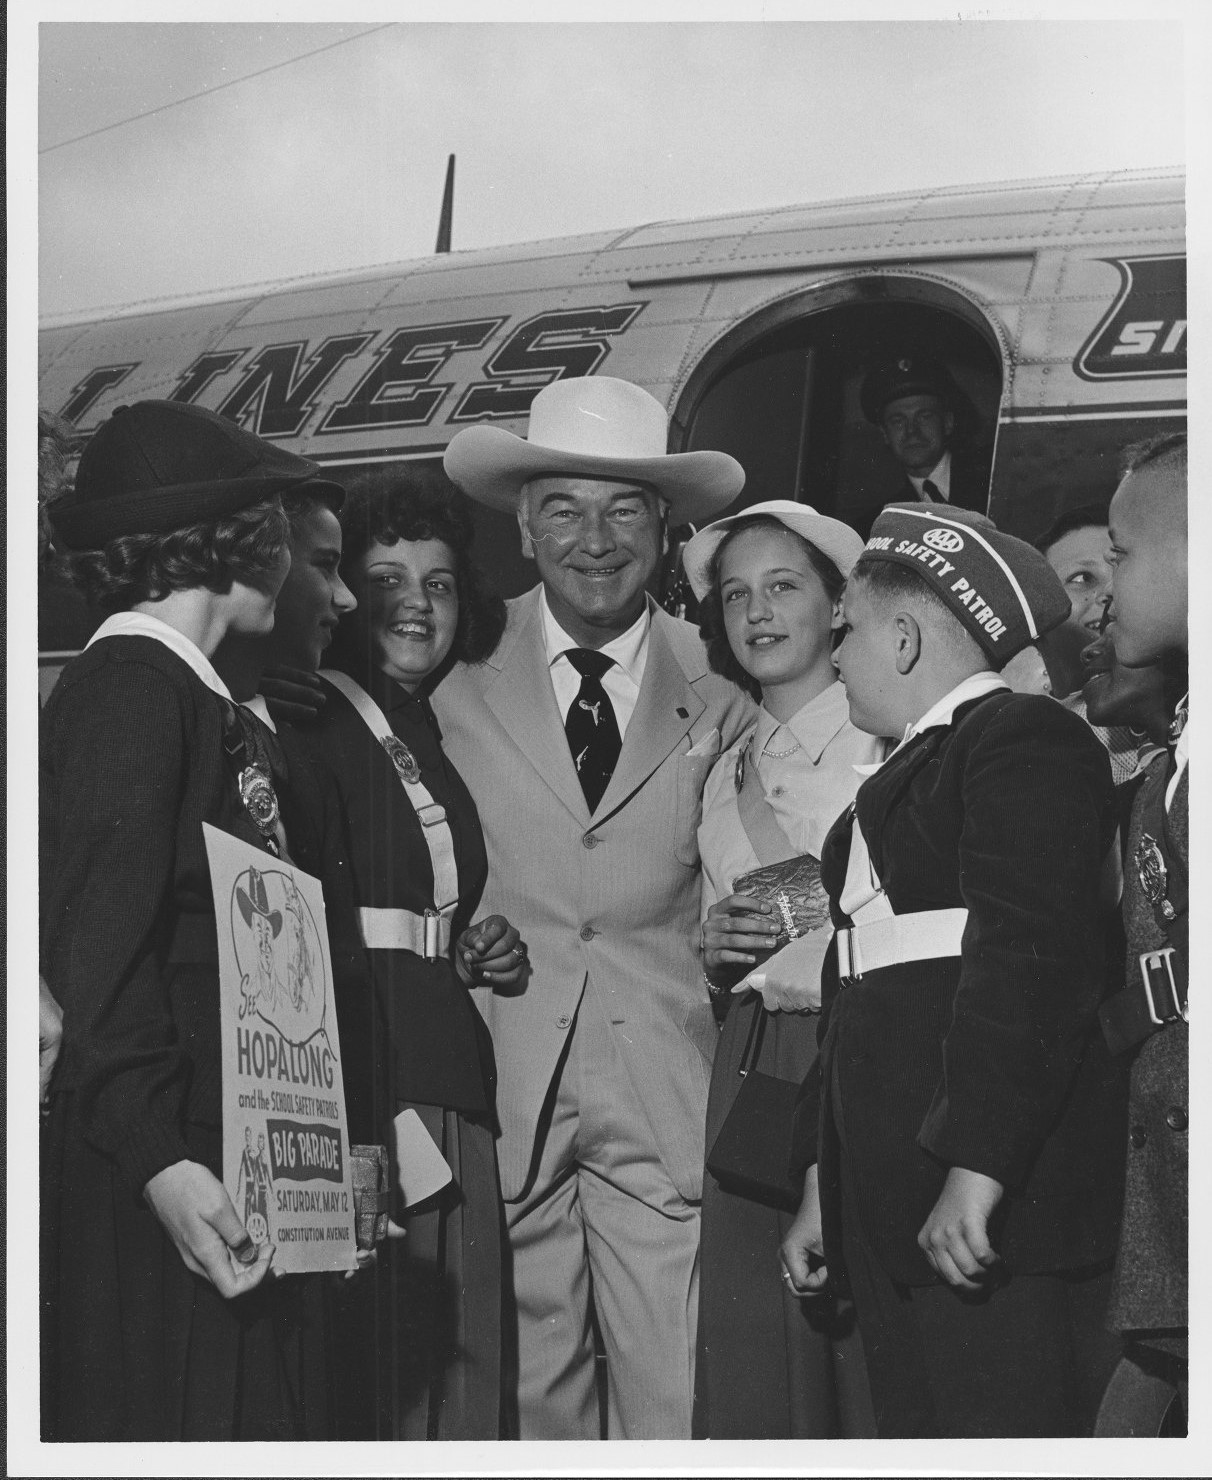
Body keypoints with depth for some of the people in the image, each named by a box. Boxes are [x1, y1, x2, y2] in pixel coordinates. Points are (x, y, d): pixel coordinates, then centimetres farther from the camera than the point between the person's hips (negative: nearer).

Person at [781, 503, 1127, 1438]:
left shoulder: (1025, 738, -6)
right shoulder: (903, 775, 23)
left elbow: (1030, 956, -18)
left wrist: (976, 1168, -24)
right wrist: (822, 1183, 22)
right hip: (892, 1211, 9)